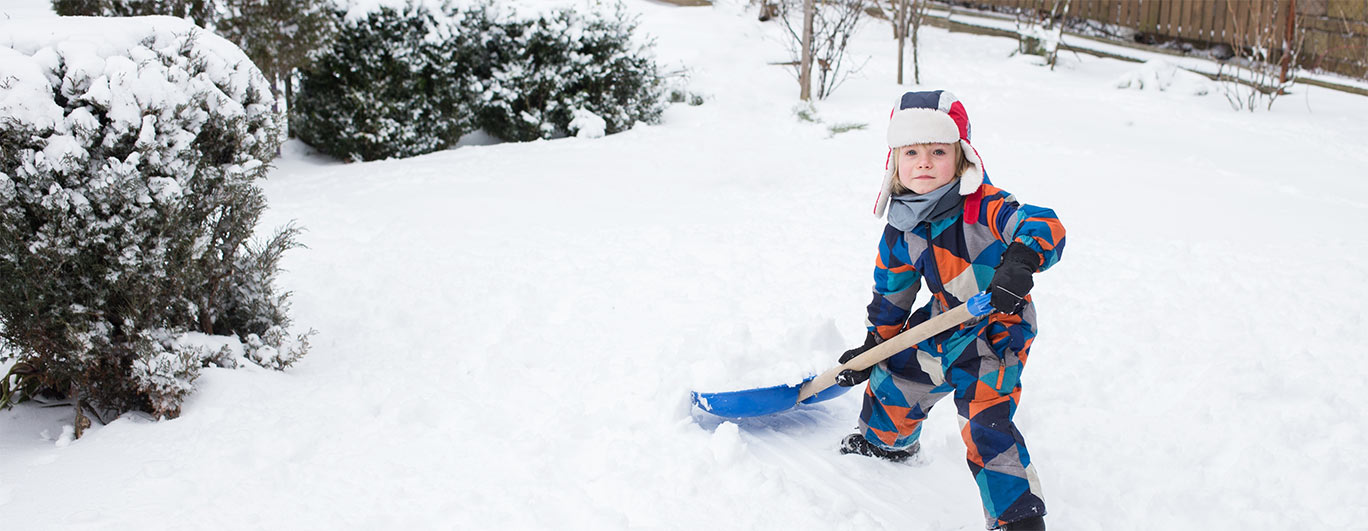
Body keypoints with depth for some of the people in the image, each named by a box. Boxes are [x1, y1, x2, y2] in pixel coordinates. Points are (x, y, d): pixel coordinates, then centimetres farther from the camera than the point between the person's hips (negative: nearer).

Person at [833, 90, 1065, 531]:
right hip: (943, 325, 7)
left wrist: (1019, 263, -57)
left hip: (996, 333, -6)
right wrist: (875, 342, 13)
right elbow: (891, 289, 10)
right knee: (892, 376, 20)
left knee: (986, 426, -17)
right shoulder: (901, 229, -4)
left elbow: (1045, 226, -37)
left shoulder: (984, 206, -24)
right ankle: (888, 442, 55)